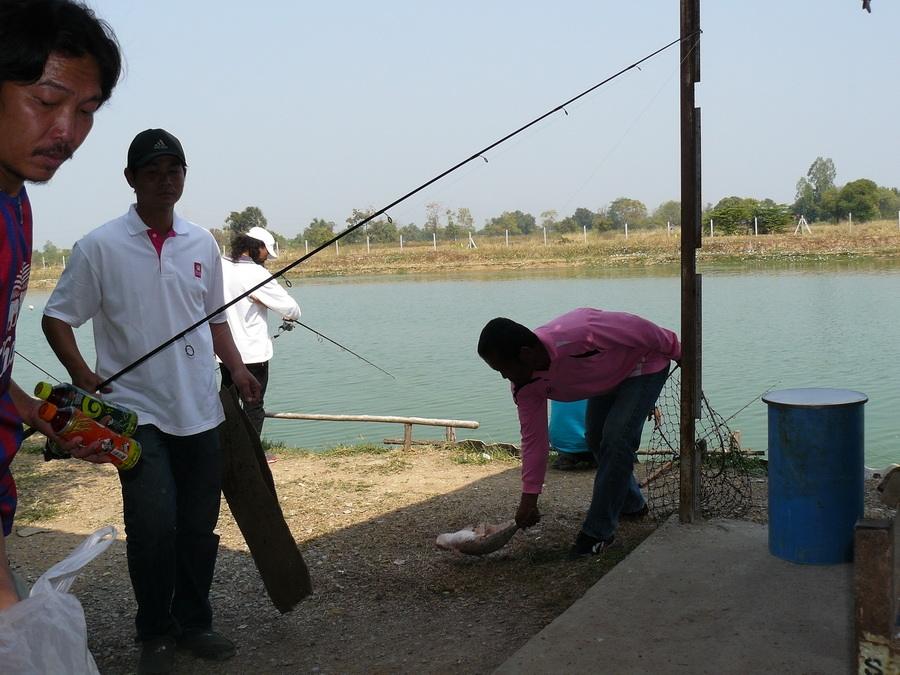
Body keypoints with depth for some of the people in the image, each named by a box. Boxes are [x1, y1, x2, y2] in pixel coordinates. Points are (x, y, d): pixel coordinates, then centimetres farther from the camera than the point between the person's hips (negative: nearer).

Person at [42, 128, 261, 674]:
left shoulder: (203, 243, 7)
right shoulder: (100, 247, -5)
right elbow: (57, 317, -1)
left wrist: (236, 367, 2)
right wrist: (83, 375, -15)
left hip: (201, 411, 4)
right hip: (138, 413, -4)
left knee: (200, 528, 10)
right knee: (154, 530, -8)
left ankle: (194, 624, 29)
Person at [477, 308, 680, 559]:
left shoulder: (578, 334, -43)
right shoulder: (525, 383, -18)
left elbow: (639, 328, -30)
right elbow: (533, 438, -10)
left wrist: (677, 352, -14)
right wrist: (529, 498, -10)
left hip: (644, 366, -8)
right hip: (608, 378, 8)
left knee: (616, 440, -19)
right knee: (596, 439, 18)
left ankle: (598, 532, -10)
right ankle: (632, 505, 41)